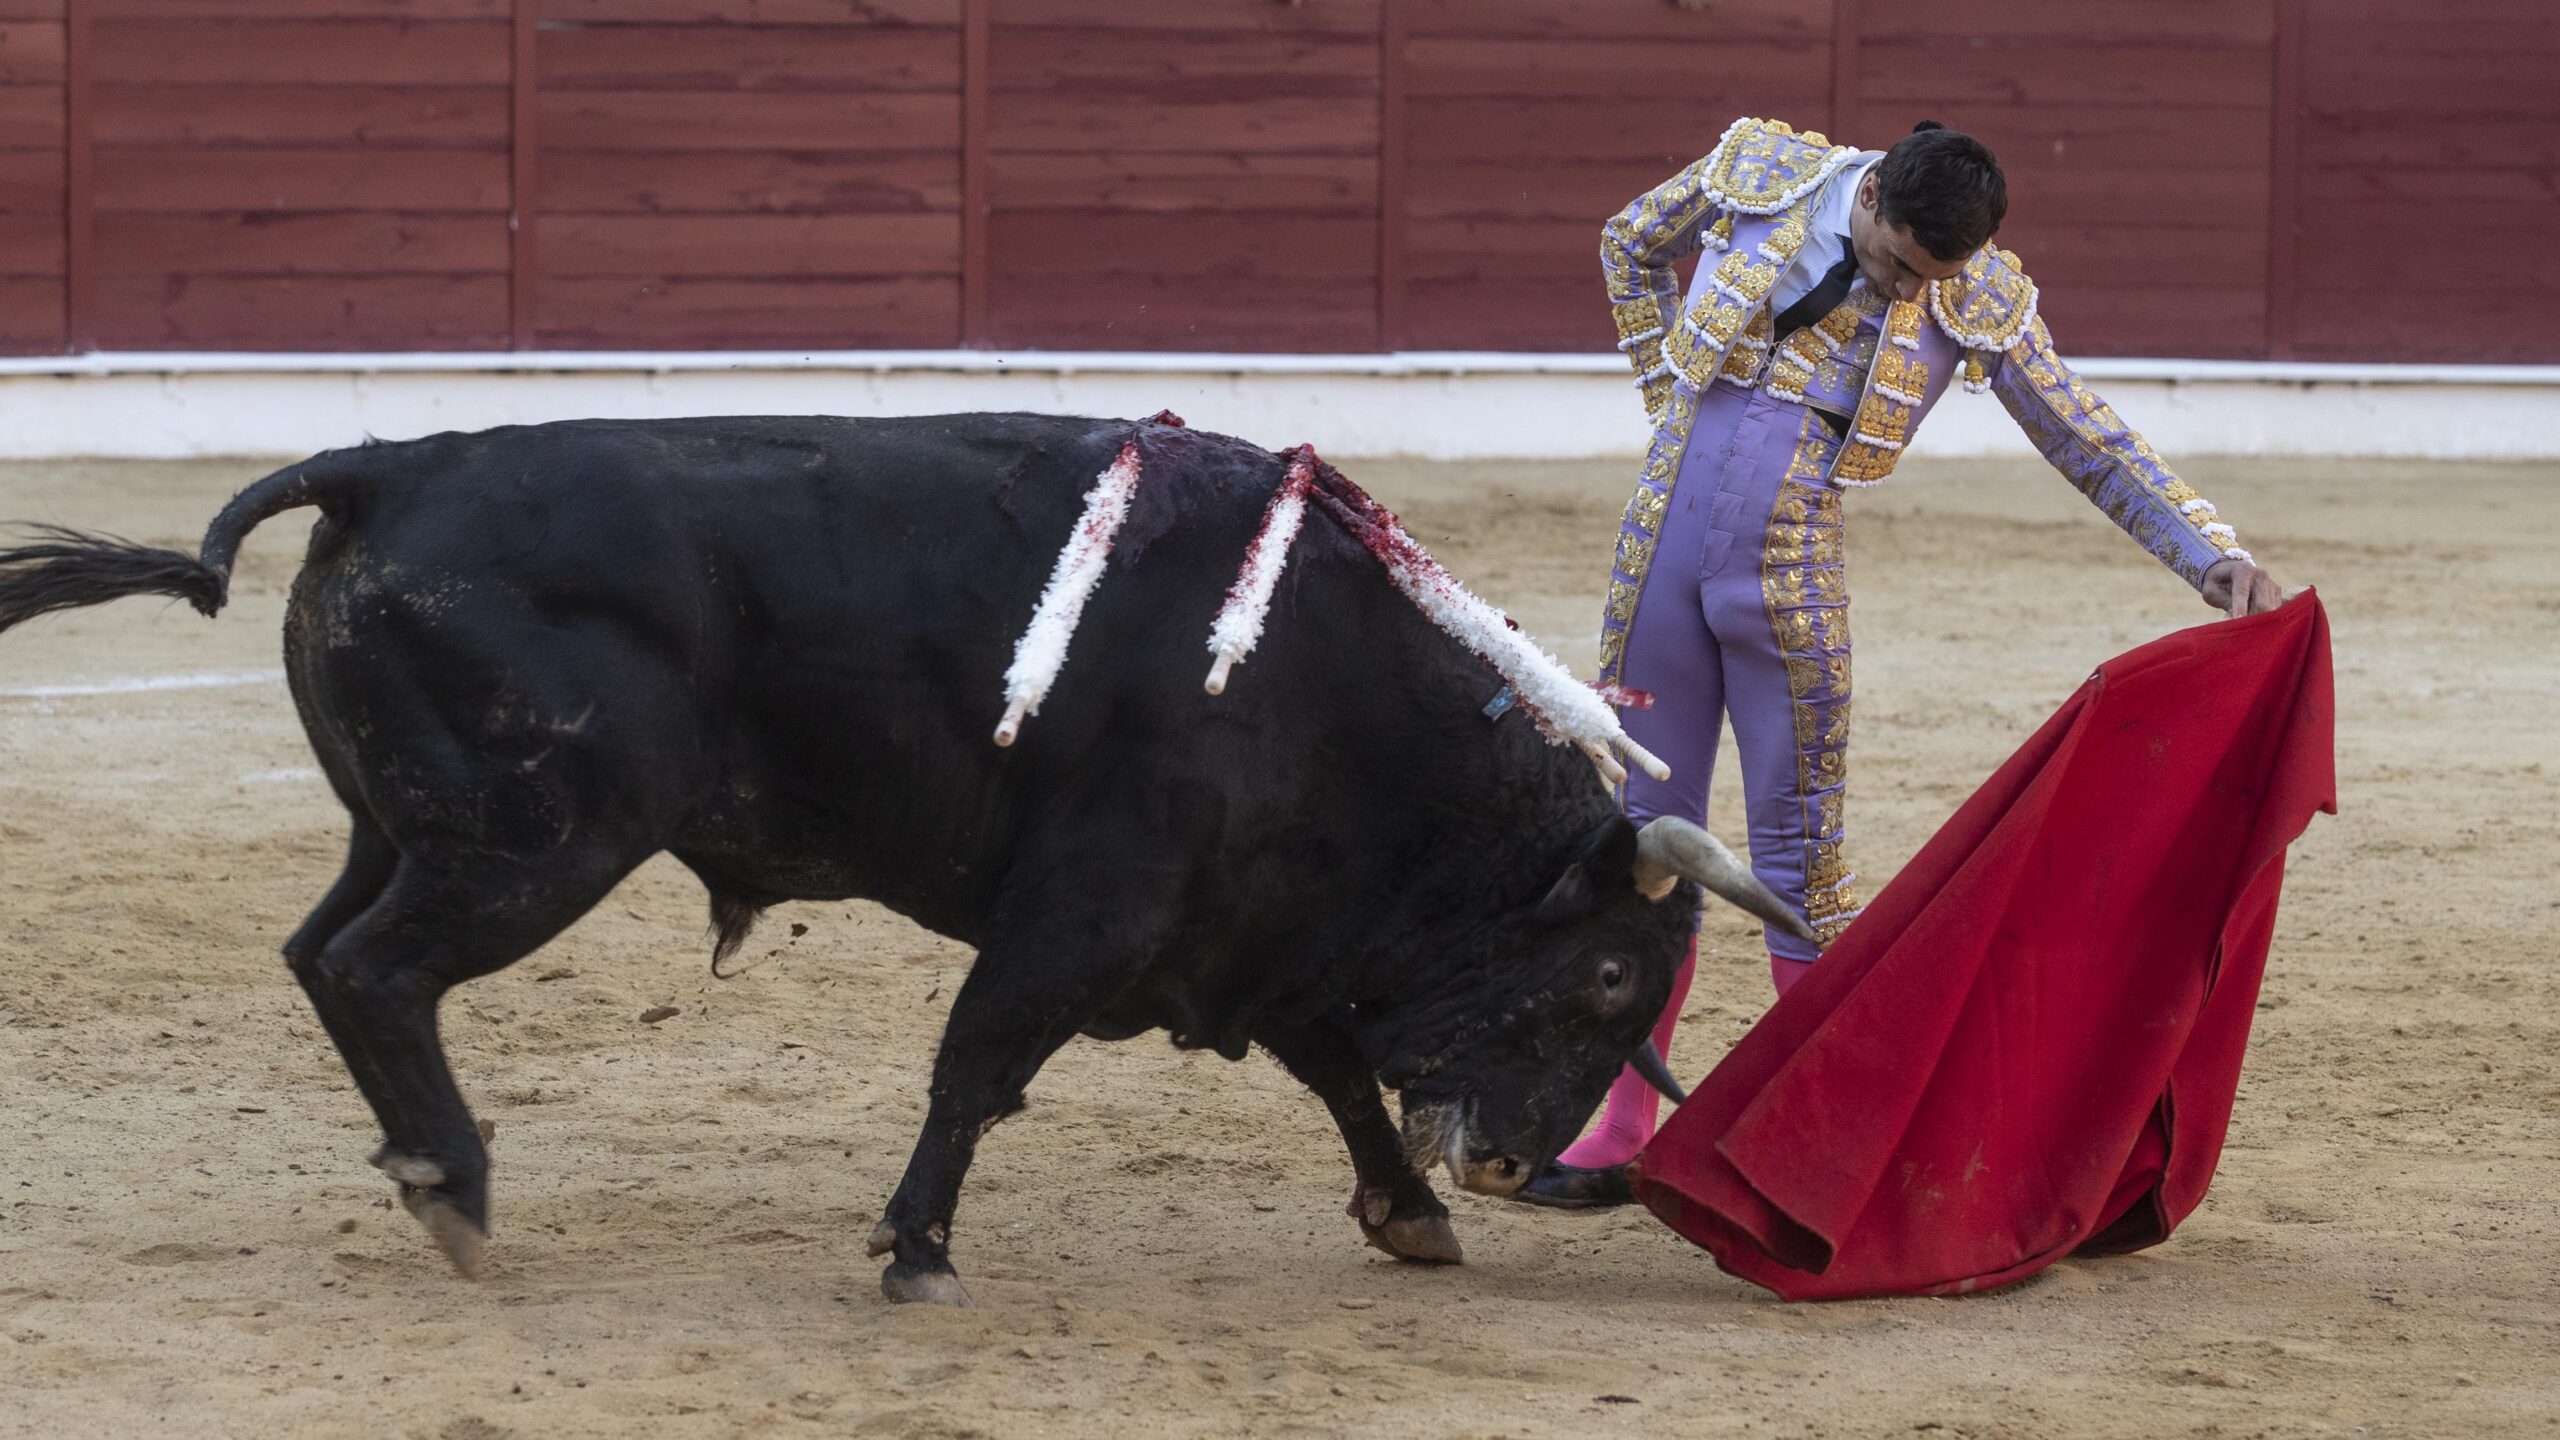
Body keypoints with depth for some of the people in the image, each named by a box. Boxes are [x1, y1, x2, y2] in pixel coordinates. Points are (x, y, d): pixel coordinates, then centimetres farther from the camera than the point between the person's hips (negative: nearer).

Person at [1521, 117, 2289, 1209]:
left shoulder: (1981, 305, -5)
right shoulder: (1760, 174, -3)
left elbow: (2096, 448, 0)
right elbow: (1632, 244, 16)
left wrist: (2216, 557, -10)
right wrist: (1669, 396, 10)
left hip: (1788, 584, -2)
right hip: (1661, 543, 2)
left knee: (1798, 859, -1)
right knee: (1646, 835, 7)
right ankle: (1623, 1136, 15)